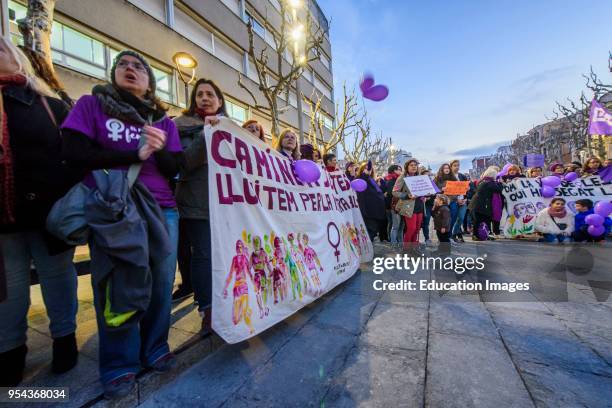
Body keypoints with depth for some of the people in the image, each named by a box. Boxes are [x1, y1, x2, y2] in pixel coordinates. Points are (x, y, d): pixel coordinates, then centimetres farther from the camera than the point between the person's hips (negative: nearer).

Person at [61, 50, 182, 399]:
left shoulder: (164, 120, 13)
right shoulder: (91, 105, 8)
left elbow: (174, 169, 5)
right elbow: (74, 153, -6)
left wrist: (160, 150, -14)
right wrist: (136, 154, -10)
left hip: (162, 210, 3)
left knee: (162, 282, 6)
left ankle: (155, 348, 28)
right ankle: (120, 364, 23)